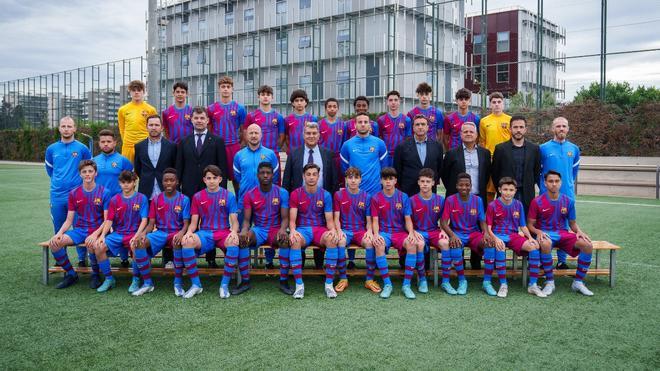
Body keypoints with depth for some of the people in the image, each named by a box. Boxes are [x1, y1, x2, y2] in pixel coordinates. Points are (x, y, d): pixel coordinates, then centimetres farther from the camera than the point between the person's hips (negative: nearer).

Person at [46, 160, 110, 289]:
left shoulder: (104, 193, -4)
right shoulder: (73, 194, 7)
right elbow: (69, 220, 7)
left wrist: (95, 234, -24)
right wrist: (59, 233, -13)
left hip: (97, 231, -4)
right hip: (79, 230, 4)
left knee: (91, 244, -38)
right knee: (54, 242, -21)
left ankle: (95, 274, -7)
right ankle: (71, 274, -1)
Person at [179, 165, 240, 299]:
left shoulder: (229, 196, 5)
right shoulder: (197, 197, 10)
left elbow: (234, 221, 0)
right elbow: (194, 222, 8)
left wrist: (234, 232, -23)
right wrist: (189, 232, -15)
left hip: (223, 232, -1)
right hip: (204, 233, 2)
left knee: (233, 243, -37)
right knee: (186, 242, -31)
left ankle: (225, 284, -21)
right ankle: (196, 284, -16)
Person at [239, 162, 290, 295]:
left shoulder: (282, 193, -1)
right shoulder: (250, 195, 3)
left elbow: (285, 217, -6)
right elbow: (246, 219, 0)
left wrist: (282, 229, -29)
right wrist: (244, 230, -24)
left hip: (276, 230, -1)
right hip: (258, 230, 1)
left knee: (285, 239, -35)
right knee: (241, 238, -30)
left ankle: (284, 281, -24)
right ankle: (245, 281, -22)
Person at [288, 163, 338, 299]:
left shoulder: (325, 195, 5)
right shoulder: (296, 194, 2)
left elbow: (329, 220, 2)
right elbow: (292, 220, -3)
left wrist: (332, 230, -21)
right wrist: (292, 230, -26)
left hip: (320, 229, 1)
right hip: (302, 229, -1)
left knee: (332, 239, -34)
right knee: (295, 241, -37)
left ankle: (329, 284, -26)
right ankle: (299, 284, -30)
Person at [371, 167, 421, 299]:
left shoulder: (403, 197, 5)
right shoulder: (376, 198, 4)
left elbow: (408, 219, 3)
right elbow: (375, 221, 2)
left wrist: (411, 233, -16)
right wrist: (376, 234, -18)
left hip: (400, 232, 1)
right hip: (384, 232, -1)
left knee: (412, 244, -32)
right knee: (379, 245, -36)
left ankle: (406, 285, -22)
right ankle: (387, 284, -25)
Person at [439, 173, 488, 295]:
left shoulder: (478, 200, 3)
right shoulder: (450, 200, -3)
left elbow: (482, 221, 4)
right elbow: (444, 222, -7)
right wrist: (452, 235, -26)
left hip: (473, 233, 2)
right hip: (456, 234, -2)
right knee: (455, 248, -36)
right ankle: (462, 280, -15)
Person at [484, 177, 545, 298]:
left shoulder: (518, 205, 8)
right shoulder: (493, 205, -3)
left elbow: (523, 226, 12)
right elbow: (488, 227, -5)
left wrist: (530, 237, -6)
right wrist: (495, 239, -23)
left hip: (514, 235, 4)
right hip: (498, 235, -4)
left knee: (534, 247, -21)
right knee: (500, 249, -37)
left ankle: (532, 285, -13)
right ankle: (503, 285, -24)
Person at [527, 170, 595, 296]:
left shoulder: (568, 201, 4)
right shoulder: (537, 202, -5)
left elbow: (572, 223, 14)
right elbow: (530, 224, -1)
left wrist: (579, 231, -7)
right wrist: (538, 232, -22)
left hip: (563, 234, 4)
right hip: (545, 234, -4)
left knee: (588, 245, -21)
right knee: (546, 244, -40)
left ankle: (578, 282, -4)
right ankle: (550, 282, -23)